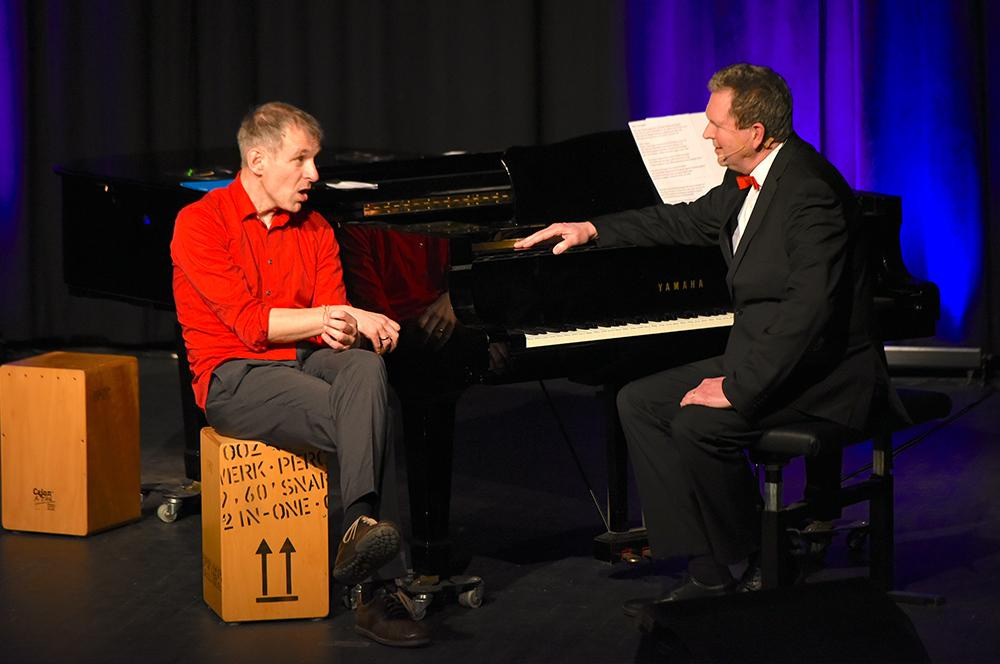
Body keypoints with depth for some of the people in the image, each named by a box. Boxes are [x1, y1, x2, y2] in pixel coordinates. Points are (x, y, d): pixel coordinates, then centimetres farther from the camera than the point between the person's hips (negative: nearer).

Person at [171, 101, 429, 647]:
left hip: (306, 359, 5)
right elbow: (253, 323, -15)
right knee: (366, 424, -31)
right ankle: (380, 588, -40)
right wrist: (331, 317, -19)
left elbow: (337, 324, 3)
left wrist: (346, 329, -20)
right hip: (234, 377, -5)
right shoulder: (201, 224, -6)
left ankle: (360, 531, -44)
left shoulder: (314, 230, 13)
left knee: (366, 367, -32)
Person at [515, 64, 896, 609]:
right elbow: (690, 221, 27)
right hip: (765, 355, 11)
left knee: (698, 424, -27)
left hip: (826, 375, -10)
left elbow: (810, 309, -30)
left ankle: (750, 566, -4)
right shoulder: (750, 180, 8)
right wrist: (592, 230, 25)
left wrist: (739, 388, -28)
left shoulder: (808, 190, -23)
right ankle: (708, 570, -3)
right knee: (639, 402, 2)